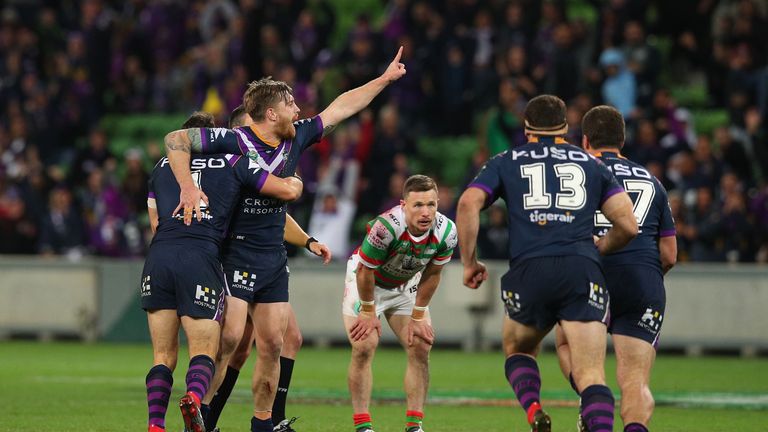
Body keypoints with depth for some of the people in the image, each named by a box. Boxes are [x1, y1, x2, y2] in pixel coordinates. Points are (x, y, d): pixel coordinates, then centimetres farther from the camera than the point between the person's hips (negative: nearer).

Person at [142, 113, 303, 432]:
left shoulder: (162, 166, 24)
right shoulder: (234, 163, 15)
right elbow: (289, 191, 18)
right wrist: (295, 183, 42)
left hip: (159, 258, 2)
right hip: (201, 259, -2)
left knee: (163, 356, 10)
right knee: (203, 351, 0)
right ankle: (194, 397, -32)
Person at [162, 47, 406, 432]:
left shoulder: (295, 139, 5)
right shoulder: (232, 141, -15)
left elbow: (341, 108, 16)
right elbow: (175, 140, -17)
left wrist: (385, 78, 20)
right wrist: (188, 187, -28)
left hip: (274, 259, 7)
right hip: (236, 254, -7)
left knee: (272, 345, 6)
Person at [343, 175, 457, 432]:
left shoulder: (446, 232, -25)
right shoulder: (386, 227, -39)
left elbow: (431, 275, -7)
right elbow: (365, 272, -24)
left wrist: (417, 317, -2)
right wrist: (368, 312, -13)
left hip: (406, 285, 4)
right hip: (366, 281, -4)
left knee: (421, 348, -5)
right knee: (364, 348, -15)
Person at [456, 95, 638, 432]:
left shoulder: (507, 162, 18)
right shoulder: (591, 164, 20)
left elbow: (468, 204, 1)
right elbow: (628, 225, 13)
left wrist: (469, 262, 11)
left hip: (529, 270, 0)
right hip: (582, 271, 0)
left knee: (517, 349, 26)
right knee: (591, 375, -4)